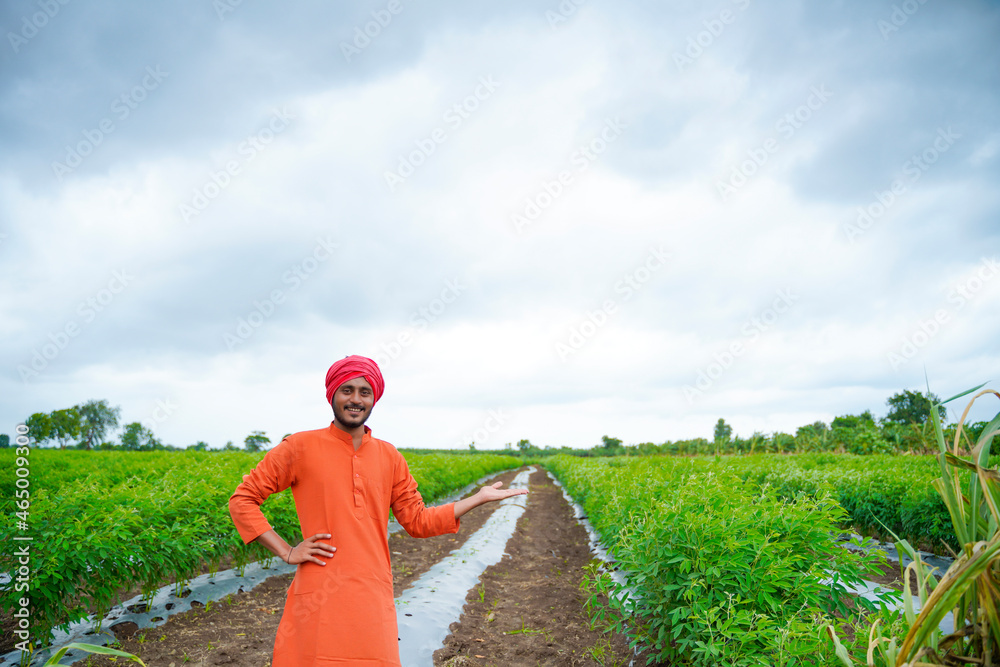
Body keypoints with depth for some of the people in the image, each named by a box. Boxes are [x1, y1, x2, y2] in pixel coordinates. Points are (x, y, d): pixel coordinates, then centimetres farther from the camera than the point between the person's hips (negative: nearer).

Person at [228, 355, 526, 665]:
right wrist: (286, 552, -6)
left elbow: (418, 521, 14)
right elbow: (242, 500, 2)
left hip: (375, 601, 3)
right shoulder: (300, 448, -1)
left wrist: (479, 497, 11)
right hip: (319, 602, -3)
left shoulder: (389, 457, 9)